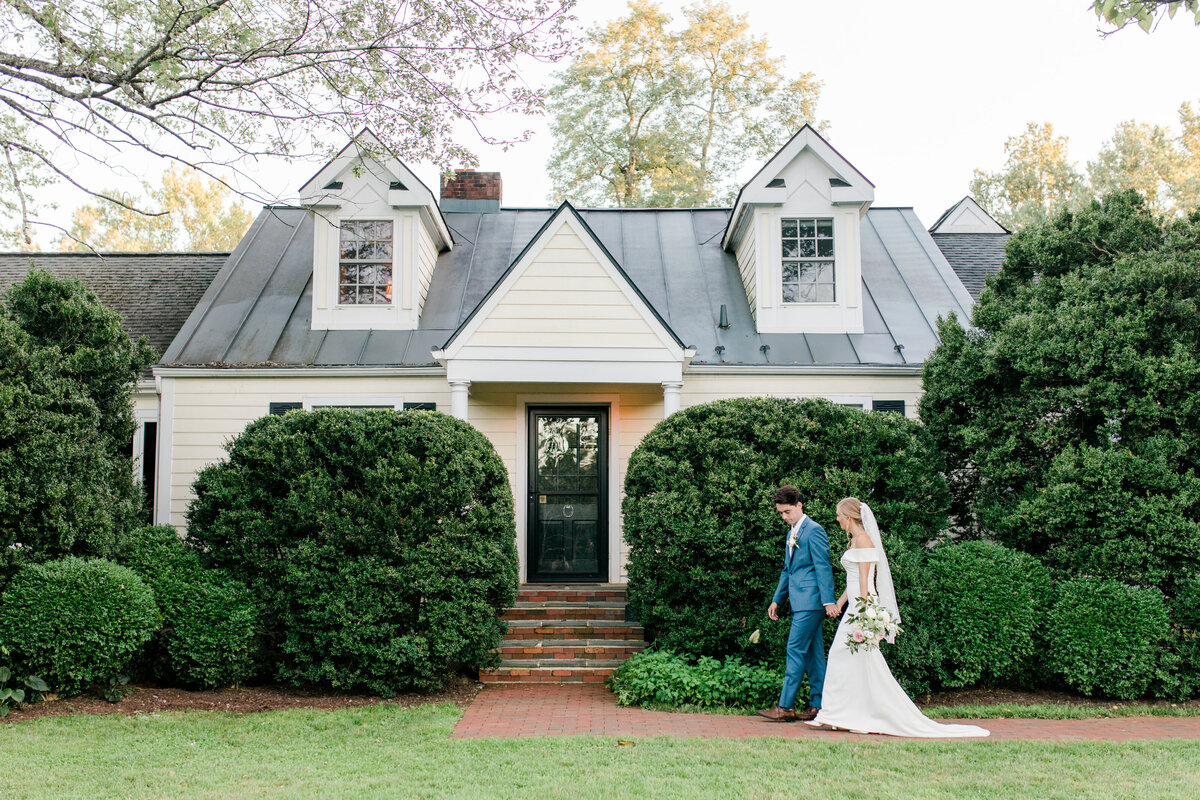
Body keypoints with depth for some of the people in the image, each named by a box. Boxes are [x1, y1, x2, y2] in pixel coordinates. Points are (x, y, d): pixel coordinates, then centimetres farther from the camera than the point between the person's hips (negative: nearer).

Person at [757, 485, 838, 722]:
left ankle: (785, 707, -9)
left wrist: (828, 601, -18)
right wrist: (776, 599, 22)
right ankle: (818, 706, 13)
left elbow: (823, 567, -13)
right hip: (800, 602, 9)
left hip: (810, 601, -9)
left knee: (796, 650, -10)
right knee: (812, 653, 10)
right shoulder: (792, 533, 19)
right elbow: (787, 569, 26)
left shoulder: (813, 530, -9)